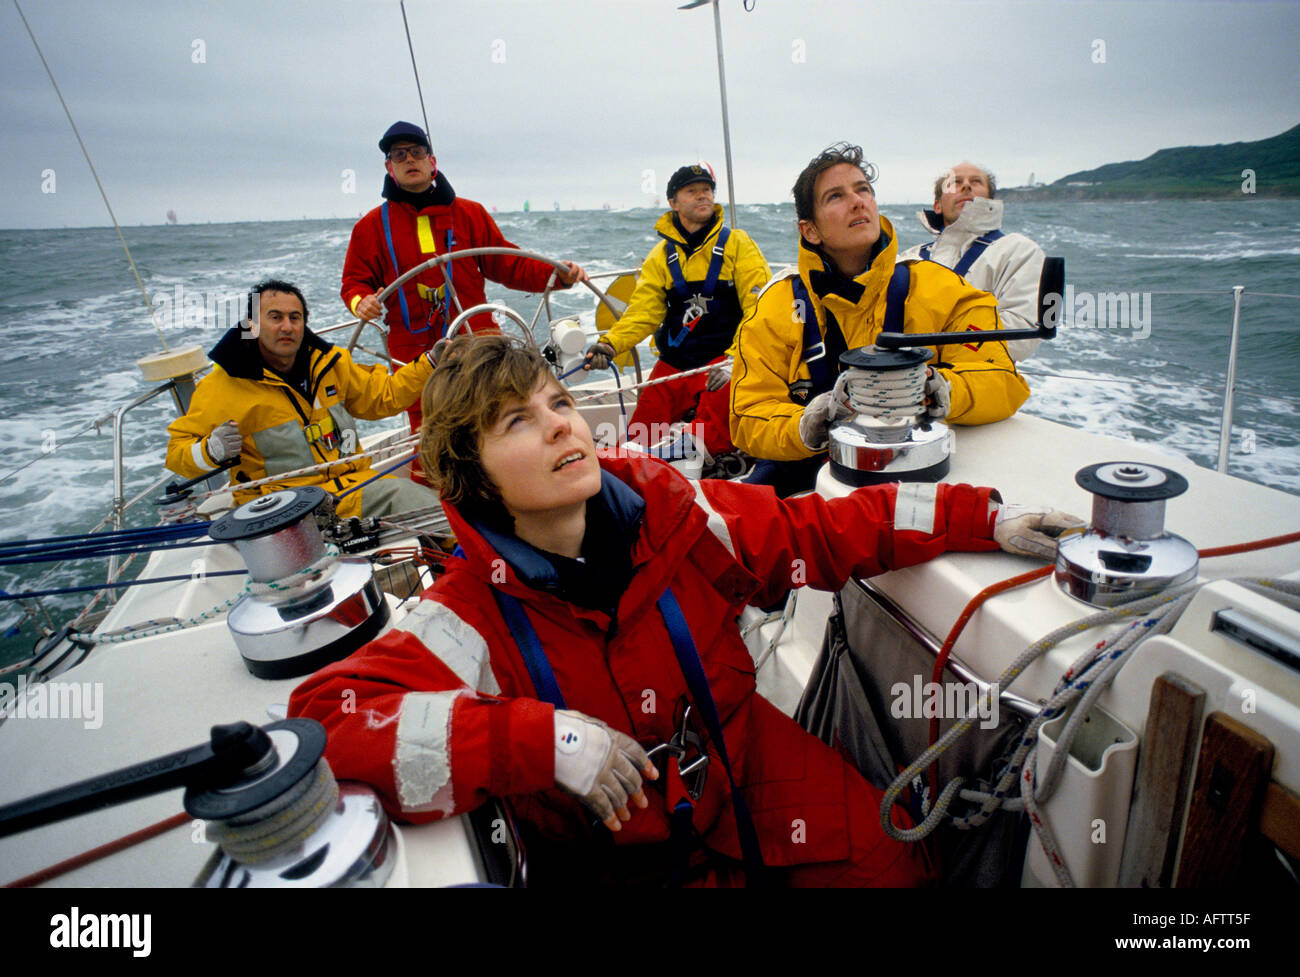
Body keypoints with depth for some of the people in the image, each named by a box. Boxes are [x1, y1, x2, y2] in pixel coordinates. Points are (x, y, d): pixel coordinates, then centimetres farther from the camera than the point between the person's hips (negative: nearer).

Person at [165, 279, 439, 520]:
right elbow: (177, 450, 1)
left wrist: (430, 364, 11)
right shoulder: (222, 386, -4)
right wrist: (211, 450, -22)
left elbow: (382, 396, 20)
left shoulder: (329, 362, 11)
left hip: (353, 483, 5)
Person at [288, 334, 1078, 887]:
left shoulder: (676, 513, -13)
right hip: (617, 857, -1)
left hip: (752, 775, 2)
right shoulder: (473, 616, -20)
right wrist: (544, 741, -35)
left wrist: (986, 520, -5)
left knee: (886, 860, -9)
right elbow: (323, 718, -30)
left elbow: (822, 531, -3)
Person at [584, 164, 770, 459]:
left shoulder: (737, 244, 0)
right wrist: (610, 344, -19)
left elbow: (761, 307, -9)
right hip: (673, 364, 3)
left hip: (723, 359, -3)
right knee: (639, 438, -3)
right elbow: (643, 312, 1)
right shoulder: (660, 257, 10)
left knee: (711, 445, -20)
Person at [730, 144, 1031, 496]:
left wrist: (936, 389, -27)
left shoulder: (939, 289, 1)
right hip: (810, 471, 0)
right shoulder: (777, 306, 0)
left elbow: (1004, 384, -3)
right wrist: (810, 422, -28)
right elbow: (749, 421, -5)